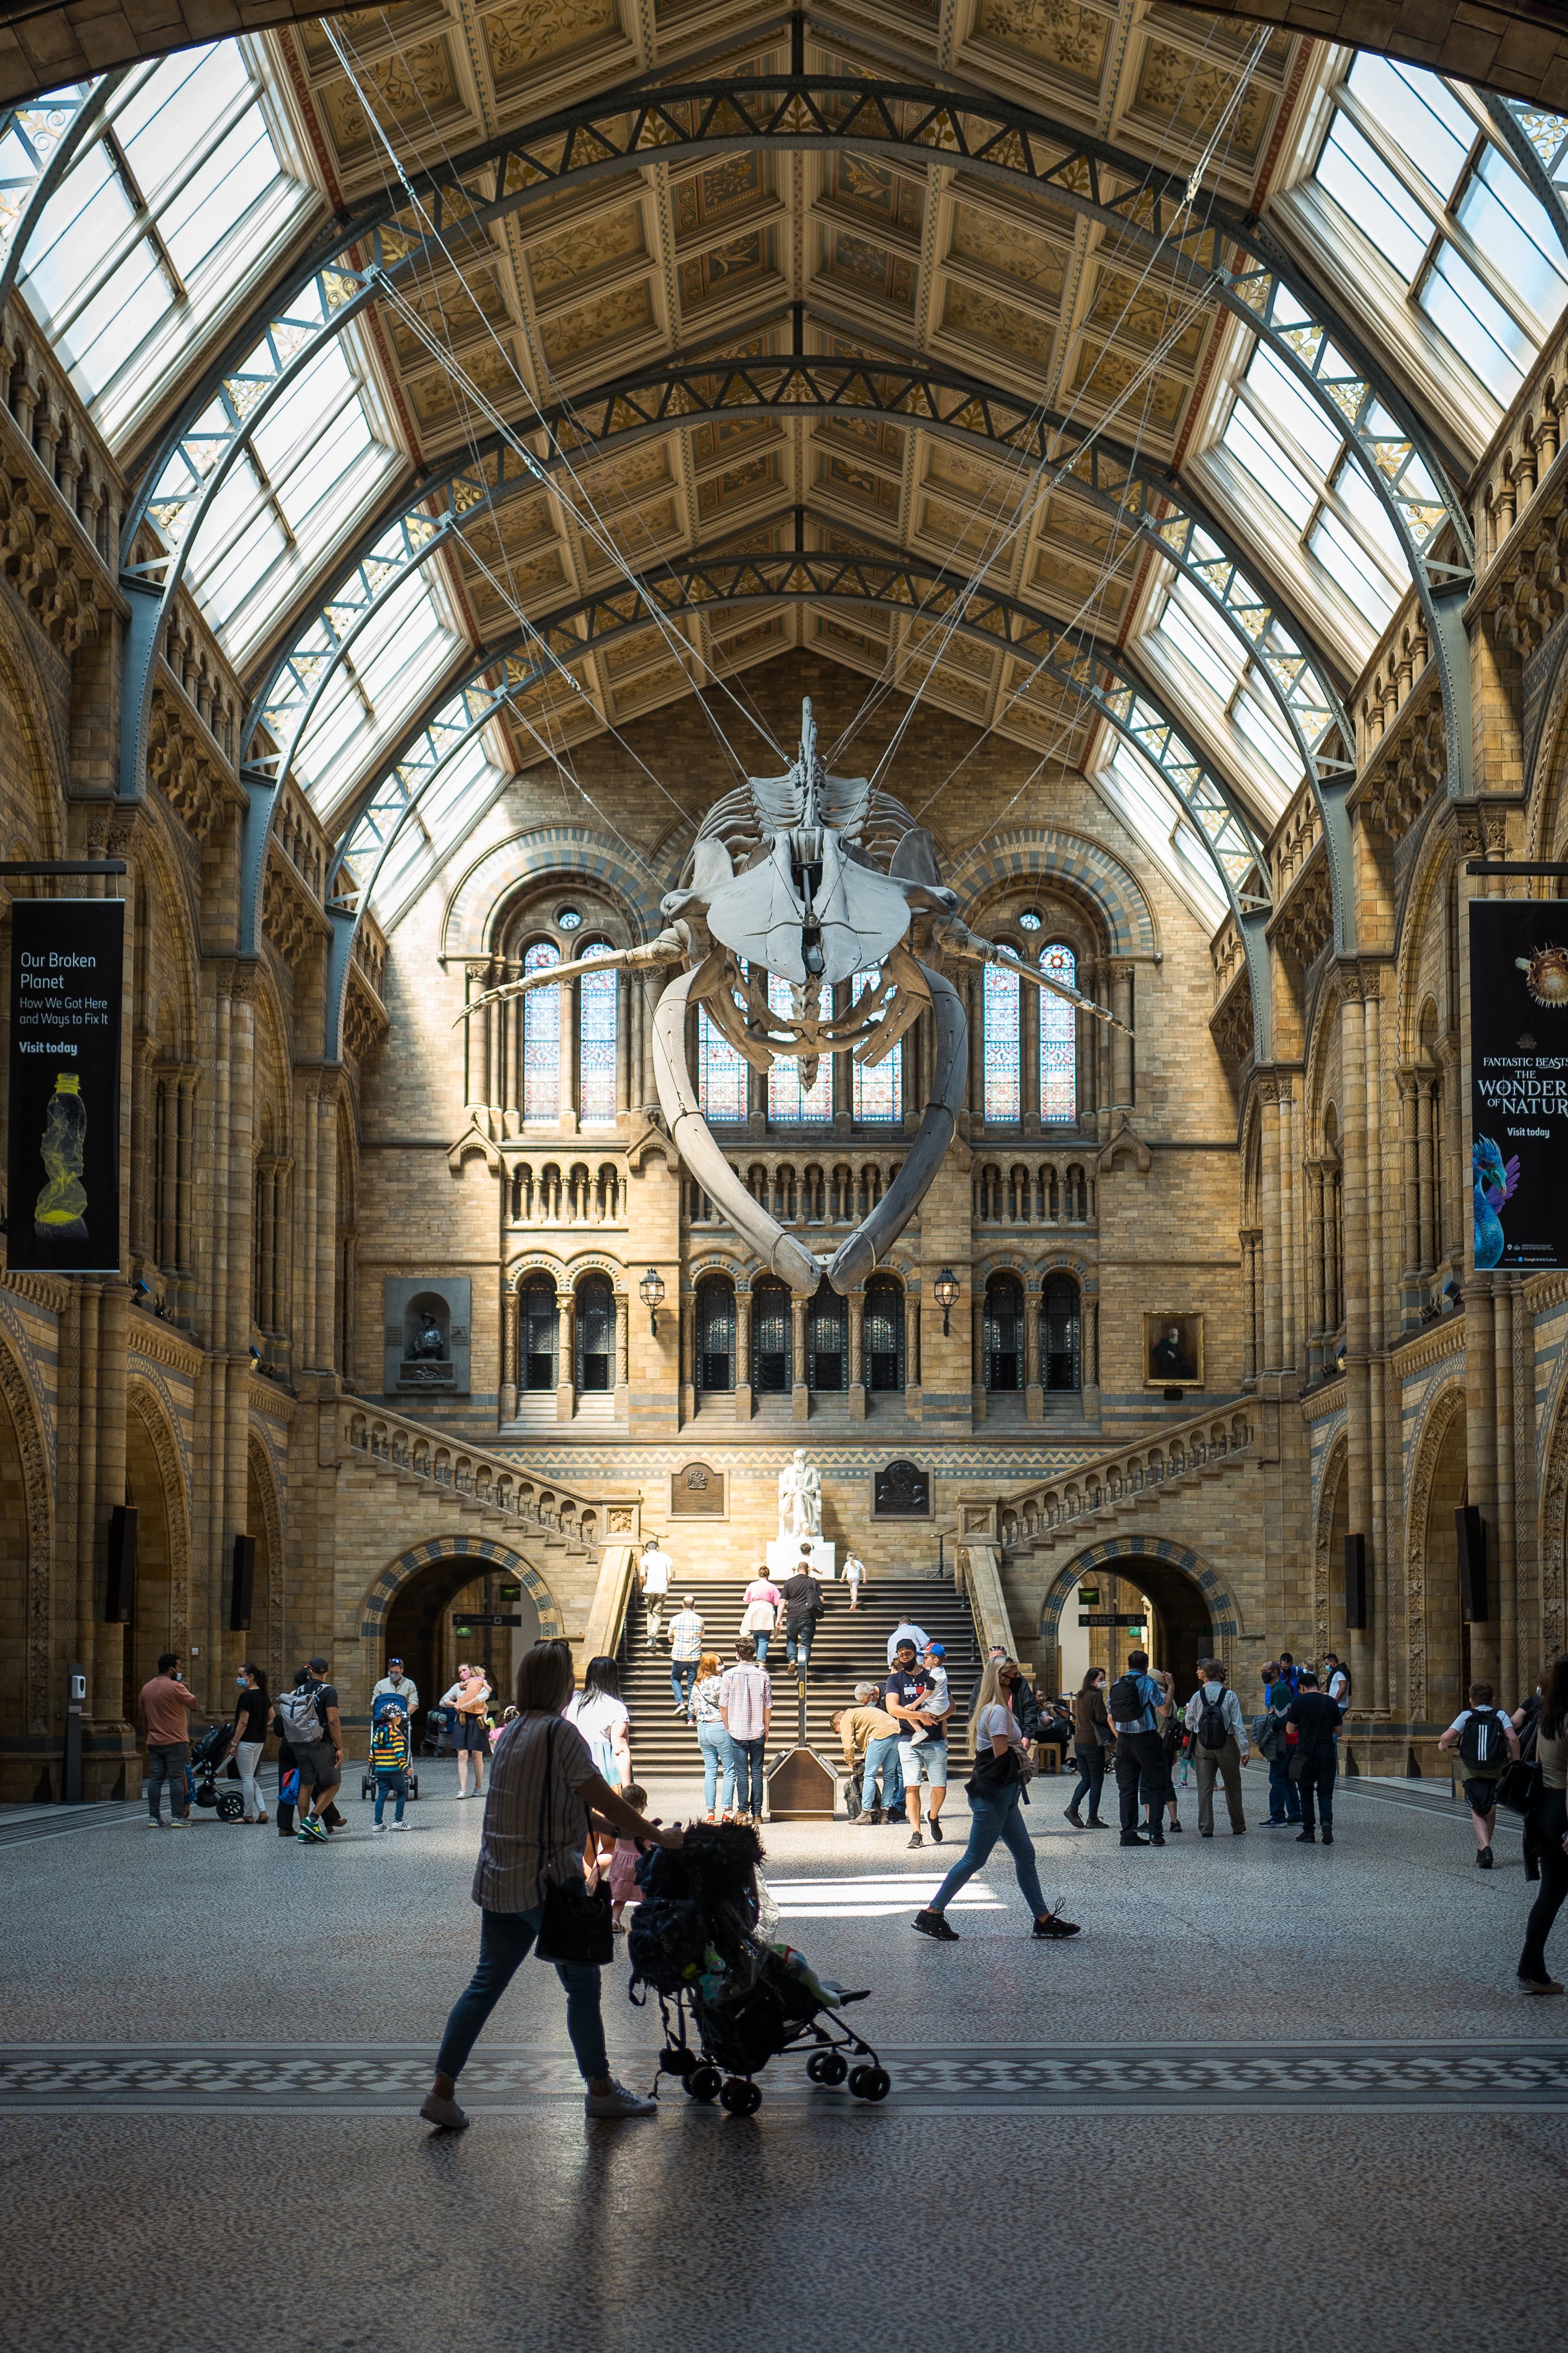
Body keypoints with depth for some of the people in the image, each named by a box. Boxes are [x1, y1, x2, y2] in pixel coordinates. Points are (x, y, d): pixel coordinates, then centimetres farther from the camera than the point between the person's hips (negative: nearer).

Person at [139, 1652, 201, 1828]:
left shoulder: (146, 1688, 11)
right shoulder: (175, 1687, -13)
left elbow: (142, 1716, 17)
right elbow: (195, 1704, -7)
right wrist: (187, 1688, 5)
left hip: (154, 1742, 7)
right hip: (175, 1741, -7)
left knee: (155, 1778, 8)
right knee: (177, 1778, -3)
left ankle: (153, 1817, 8)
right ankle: (178, 1817, -4)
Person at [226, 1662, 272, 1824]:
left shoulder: (247, 1696, -17)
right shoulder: (263, 1694, 9)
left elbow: (243, 1722, -19)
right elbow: (271, 1717, 19)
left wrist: (234, 1743, -14)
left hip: (247, 1742, -9)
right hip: (260, 1741, 9)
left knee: (246, 1778, 1)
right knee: (250, 1778, 16)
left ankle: (248, 1815, 7)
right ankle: (262, 1811, 9)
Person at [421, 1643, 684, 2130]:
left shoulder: (512, 1732, 13)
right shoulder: (559, 1733, -14)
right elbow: (602, 1797, -16)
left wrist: (609, 1826, 23)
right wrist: (657, 1836, -7)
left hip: (498, 1880, 8)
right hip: (545, 1880, -8)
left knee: (487, 1983, 10)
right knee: (582, 1983, 6)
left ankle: (442, 2090, 6)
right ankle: (600, 2089, 16)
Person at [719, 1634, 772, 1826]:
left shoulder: (729, 1675, -6)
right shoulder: (764, 1676, -2)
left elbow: (723, 1705, -3)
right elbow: (768, 1706, 2)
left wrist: (728, 1729, 8)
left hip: (737, 1731, -1)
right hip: (758, 1731, 1)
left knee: (742, 1773, 3)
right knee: (757, 1772, 6)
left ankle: (742, 1811, 1)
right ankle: (757, 1813, 7)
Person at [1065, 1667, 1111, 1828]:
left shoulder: (1080, 1695, 13)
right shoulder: (1096, 1695, -12)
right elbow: (1102, 1719, -18)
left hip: (1079, 1741, 8)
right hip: (1093, 1742, -8)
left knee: (1086, 1778, 17)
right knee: (1097, 1781, 0)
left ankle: (1072, 1808, 1)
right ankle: (1093, 1819, 1)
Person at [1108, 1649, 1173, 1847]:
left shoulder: (1117, 1685, 8)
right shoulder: (1149, 1683, -8)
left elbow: (1110, 1717, 11)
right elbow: (1165, 1711, -11)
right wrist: (1170, 1687, -1)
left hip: (1124, 1741, 5)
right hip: (1146, 1739, -5)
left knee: (1126, 1788, 8)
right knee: (1156, 1786, 4)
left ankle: (1128, 1834, 4)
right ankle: (1155, 1833, -5)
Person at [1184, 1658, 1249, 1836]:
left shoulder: (1197, 1696, -2)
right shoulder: (1230, 1696, -7)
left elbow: (1190, 1724, 2)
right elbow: (1238, 1724, -8)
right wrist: (1244, 1749, -7)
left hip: (1203, 1746, 1)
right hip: (1227, 1745, -1)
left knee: (1205, 1788, 6)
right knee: (1232, 1787, 12)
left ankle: (1205, 1829, 3)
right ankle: (1238, 1827, 22)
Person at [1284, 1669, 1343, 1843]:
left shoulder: (1300, 1701, -4)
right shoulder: (1331, 1702, 5)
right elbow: (1337, 1731, 12)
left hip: (1306, 1753, -2)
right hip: (1327, 1753, 2)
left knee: (1306, 1793, 9)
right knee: (1325, 1792, 6)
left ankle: (1308, 1832, 9)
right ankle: (1327, 1821, -18)